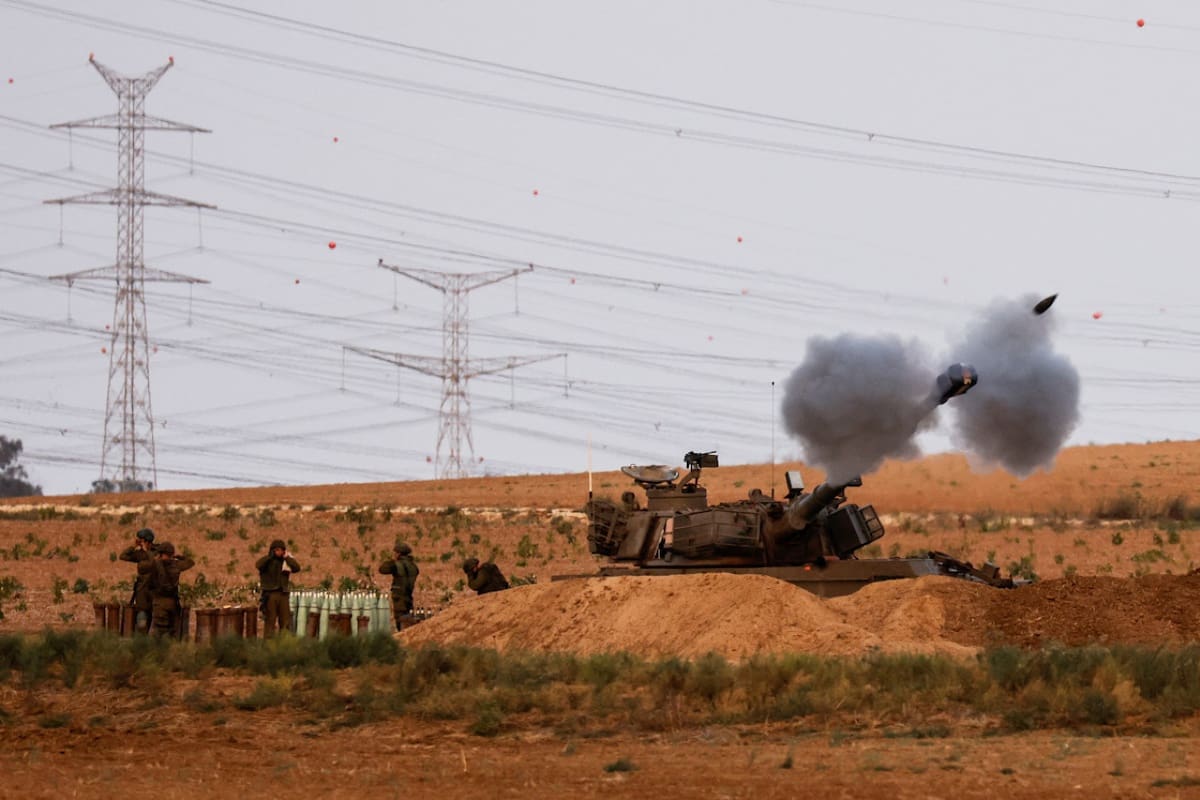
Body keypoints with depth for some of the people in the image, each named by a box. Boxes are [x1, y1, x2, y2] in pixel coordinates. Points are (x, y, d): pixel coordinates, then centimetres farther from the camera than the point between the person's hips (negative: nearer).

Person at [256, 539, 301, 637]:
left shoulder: (286, 561, 10)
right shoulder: (267, 561, 2)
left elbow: (297, 568, -6)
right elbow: (258, 565, -20)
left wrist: (286, 557, -5)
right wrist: (270, 556, -13)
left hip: (283, 594, 3)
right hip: (270, 594, -3)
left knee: (285, 621, 3)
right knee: (270, 620, -3)